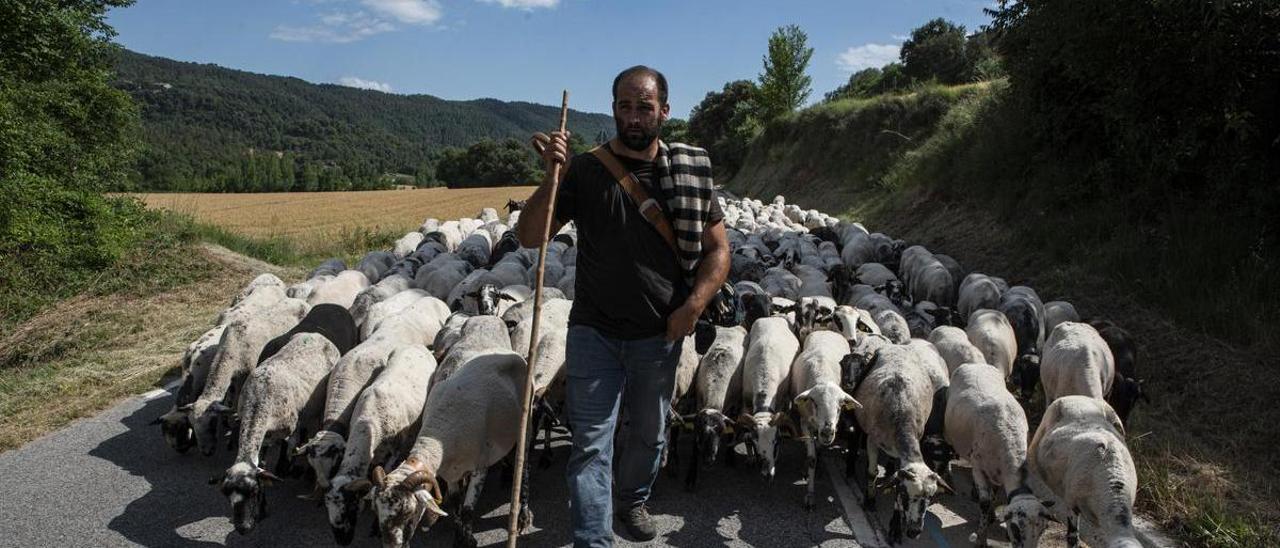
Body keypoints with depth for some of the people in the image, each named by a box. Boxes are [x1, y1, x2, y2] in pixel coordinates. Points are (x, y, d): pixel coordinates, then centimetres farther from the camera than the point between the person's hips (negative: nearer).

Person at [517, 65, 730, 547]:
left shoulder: (690, 172, -2)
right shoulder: (585, 170, -5)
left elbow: (718, 250, 1)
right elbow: (529, 236, -8)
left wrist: (693, 305, -13)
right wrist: (552, 178, -23)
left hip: (660, 335, 2)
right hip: (594, 332, -2)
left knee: (649, 433, 20)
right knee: (591, 444, -2)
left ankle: (633, 499, 47)